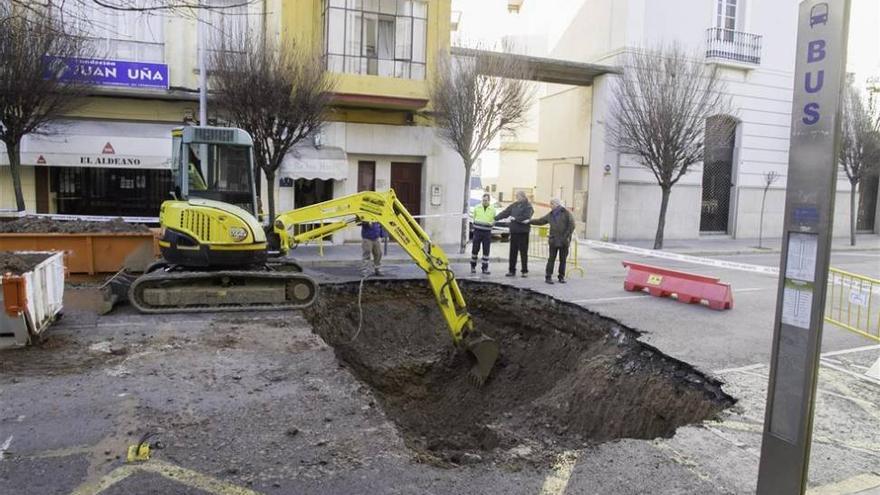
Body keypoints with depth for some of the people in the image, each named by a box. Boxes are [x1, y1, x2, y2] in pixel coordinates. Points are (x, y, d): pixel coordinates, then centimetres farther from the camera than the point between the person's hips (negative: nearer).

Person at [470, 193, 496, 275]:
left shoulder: (492, 210, 7)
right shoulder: (477, 208, 8)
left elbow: (494, 220, 13)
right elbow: (473, 218, 15)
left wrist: (491, 223, -4)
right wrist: (474, 222, 0)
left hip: (487, 232, 0)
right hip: (477, 231, 0)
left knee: (486, 251, 2)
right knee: (475, 249, 2)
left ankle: (485, 268, 9)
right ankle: (473, 266, 16)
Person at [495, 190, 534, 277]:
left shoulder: (528, 206, -5)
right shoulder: (514, 205, 12)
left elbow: (525, 218, -18)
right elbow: (505, 212, 10)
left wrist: (515, 218, -14)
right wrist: (495, 218, 2)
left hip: (523, 232, -5)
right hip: (514, 231, 6)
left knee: (523, 251, 0)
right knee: (513, 252, 7)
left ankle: (525, 271, 9)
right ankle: (512, 271, 14)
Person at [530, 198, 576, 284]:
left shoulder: (567, 213, -2)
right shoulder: (550, 215, 11)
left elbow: (571, 225, -7)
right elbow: (540, 221, 15)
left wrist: (567, 236, -13)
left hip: (564, 241, -2)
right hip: (553, 241, 2)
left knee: (563, 260, 5)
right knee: (551, 259, -1)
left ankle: (561, 277, 15)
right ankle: (548, 277, 1)